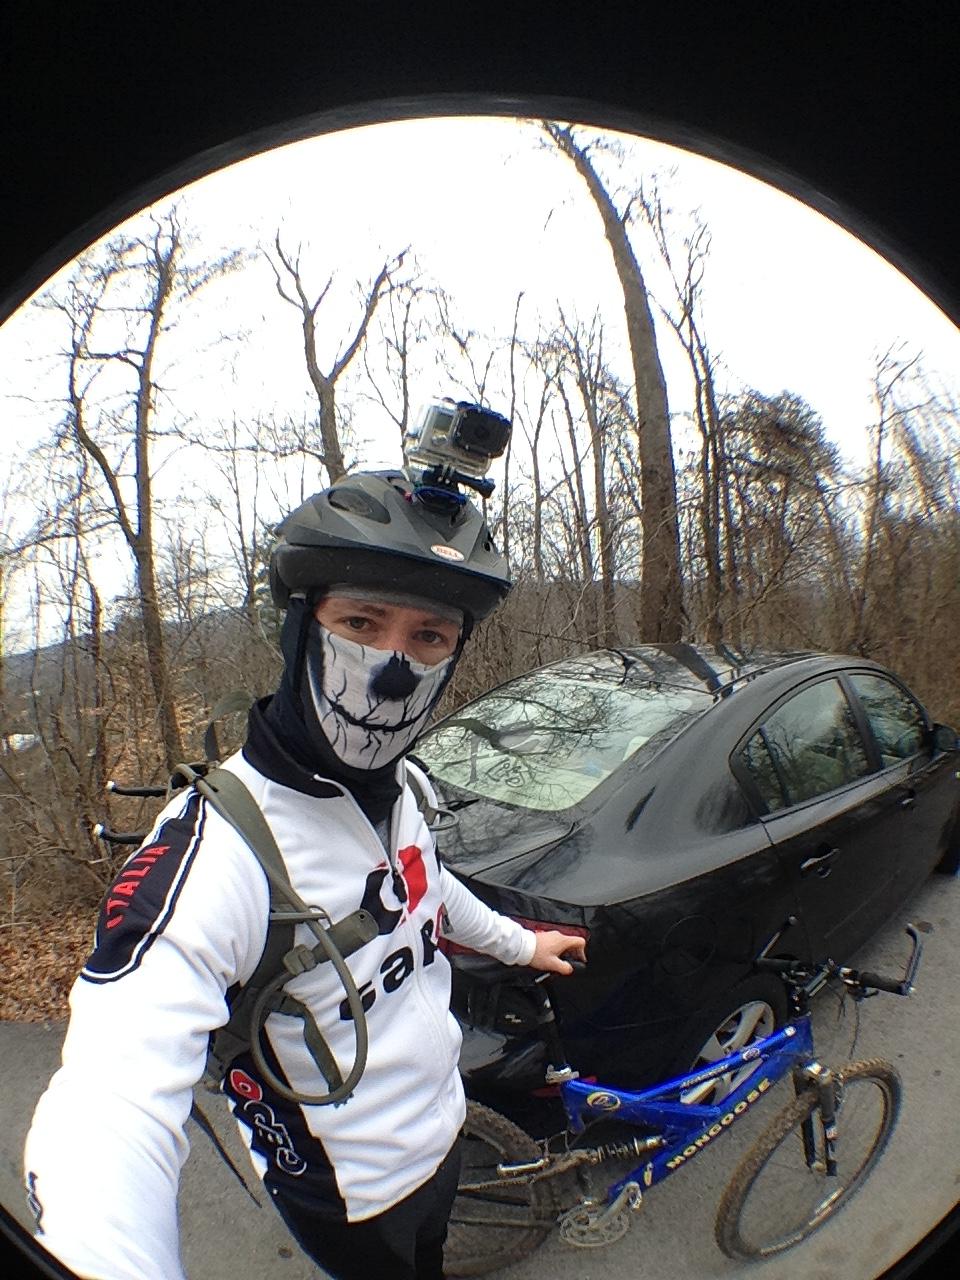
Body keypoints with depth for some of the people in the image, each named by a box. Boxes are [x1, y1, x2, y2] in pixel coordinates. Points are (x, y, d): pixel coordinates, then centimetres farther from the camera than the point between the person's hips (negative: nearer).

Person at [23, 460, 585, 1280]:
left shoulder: (402, 784, -12)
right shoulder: (215, 846, -36)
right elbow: (108, 1114, -45)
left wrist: (518, 942, 20)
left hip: (440, 1132, 6)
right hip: (350, 1201, -6)